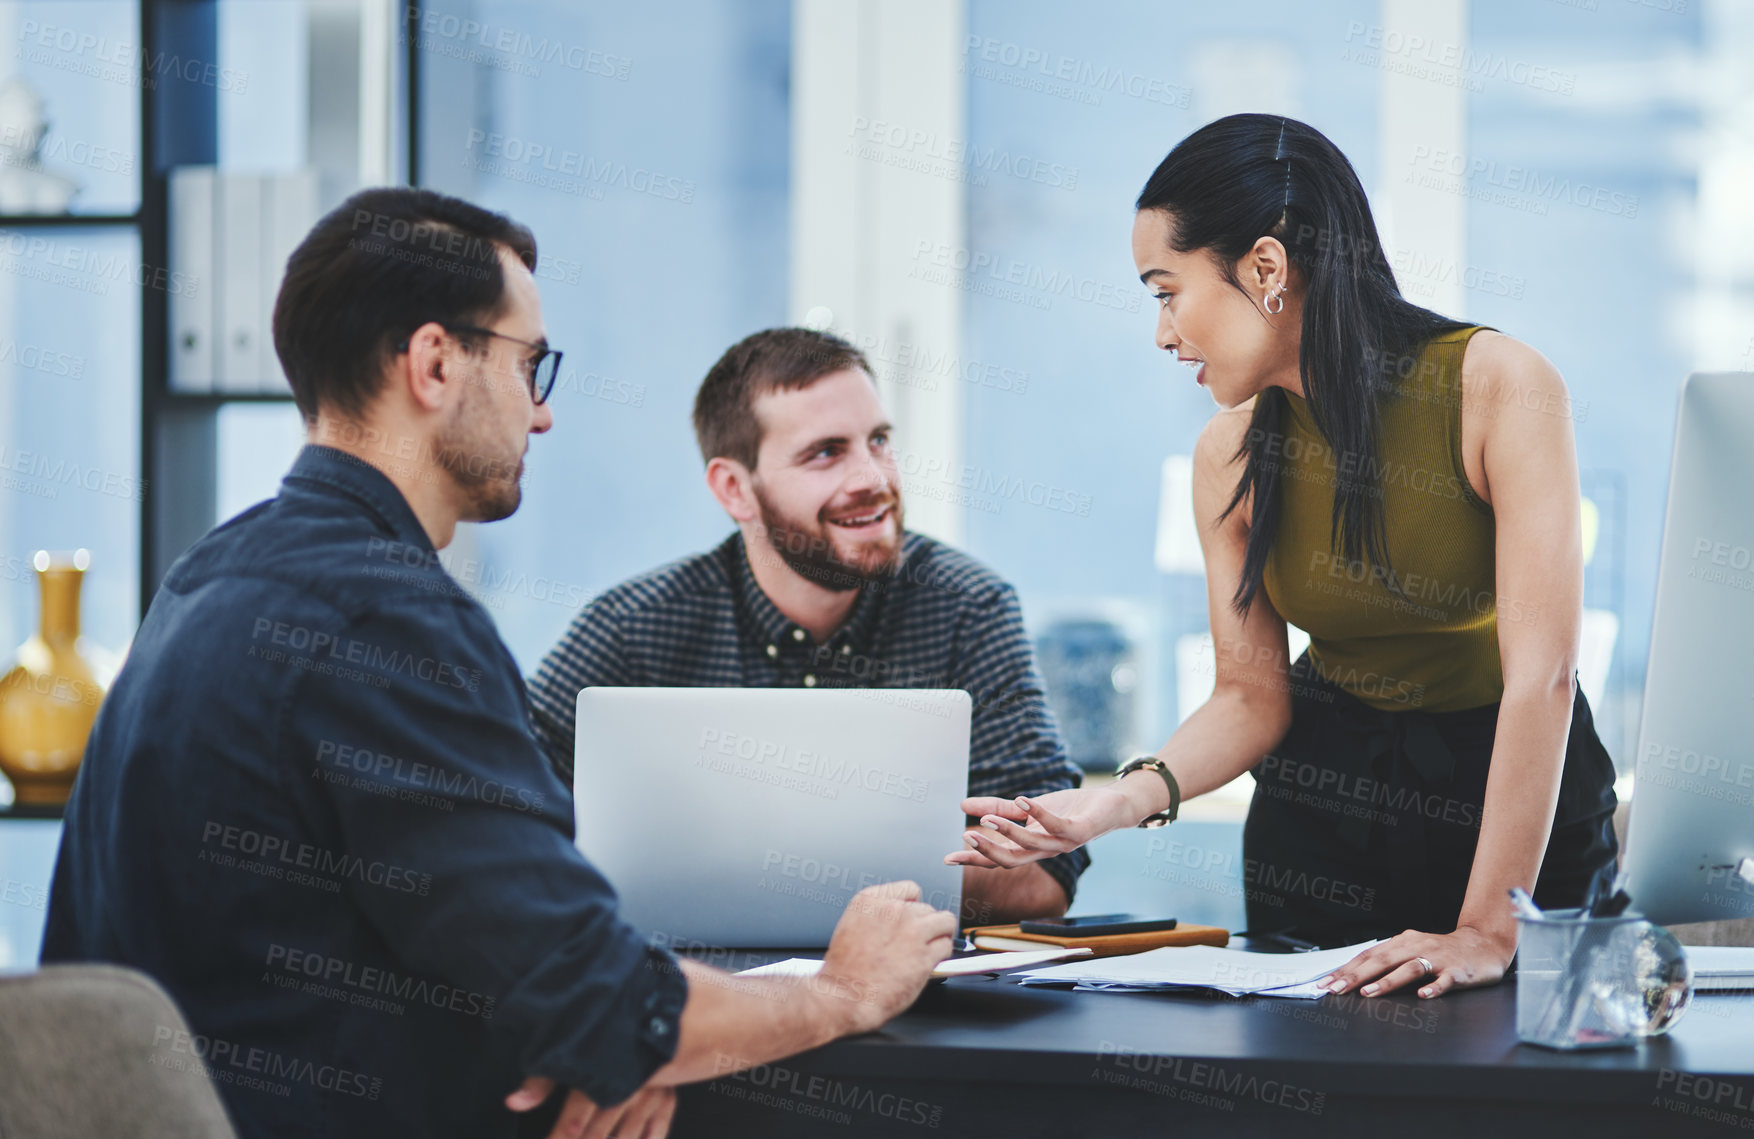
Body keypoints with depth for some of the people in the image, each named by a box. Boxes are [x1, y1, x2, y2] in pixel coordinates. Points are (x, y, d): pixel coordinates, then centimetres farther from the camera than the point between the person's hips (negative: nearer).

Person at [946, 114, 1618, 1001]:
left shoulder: (1500, 387, -22)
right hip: (1320, 803, 4)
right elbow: (1250, 695, -3)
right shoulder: (1230, 454, -7)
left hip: (1524, 793, -3)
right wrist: (1124, 798, -24)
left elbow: (1542, 673, -28)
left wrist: (1490, 931, -33)